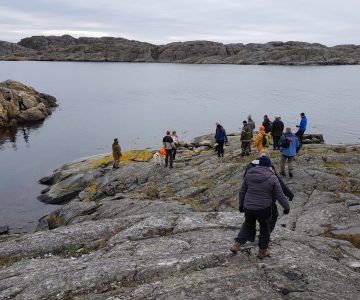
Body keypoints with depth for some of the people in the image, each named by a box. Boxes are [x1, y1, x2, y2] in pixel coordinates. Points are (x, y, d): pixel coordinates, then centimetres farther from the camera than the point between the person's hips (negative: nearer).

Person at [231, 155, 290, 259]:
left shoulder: (249, 174, -2)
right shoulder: (272, 178, -12)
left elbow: (242, 191, 6)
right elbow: (280, 196, -8)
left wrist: (241, 204, 18)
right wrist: (287, 207, 7)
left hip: (248, 207, 3)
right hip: (263, 208, -3)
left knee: (248, 224, 26)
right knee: (265, 228, 19)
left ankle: (236, 245, 21)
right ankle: (262, 252, 30)